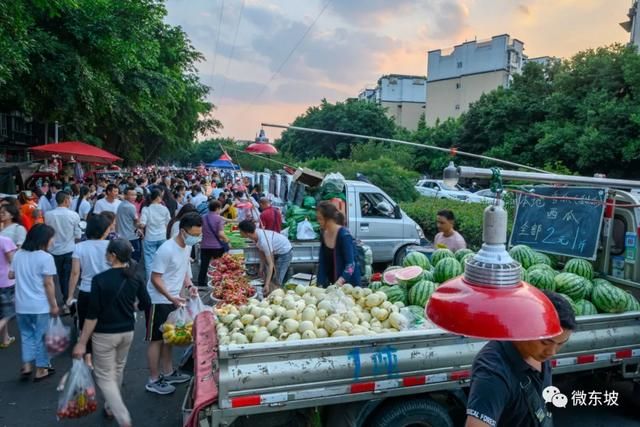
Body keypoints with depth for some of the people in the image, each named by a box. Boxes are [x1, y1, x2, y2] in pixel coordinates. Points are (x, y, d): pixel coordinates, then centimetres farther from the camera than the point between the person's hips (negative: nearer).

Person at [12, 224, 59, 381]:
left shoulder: (18, 254, 4)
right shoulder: (46, 257, -15)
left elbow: (11, 275, 14)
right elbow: (48, 284, -15)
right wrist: (54, 305, -7)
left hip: (22, 305, 5)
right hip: (40, 306, -5)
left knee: (26, 335, 21)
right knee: (41, 337, 8)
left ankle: (26, 366, 22)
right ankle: (41, 369, 18)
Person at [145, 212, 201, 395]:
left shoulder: (187, 246, 1)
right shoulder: (167, 250, -25)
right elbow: (155, 278, -21)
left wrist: (189, 285, -3)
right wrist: (171, 297, -27)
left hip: (173, 300, 8)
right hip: (159, 301, -8)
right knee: (157, 340, 3)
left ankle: (168, 373, 33)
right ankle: (153, 381, 16)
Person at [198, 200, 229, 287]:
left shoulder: (203, 218, 5)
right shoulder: (219, 218, -9)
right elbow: (220, 234, -15)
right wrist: (226, 239, 2)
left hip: (204, 246, 4)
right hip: (217, 246, -4)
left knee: (203, 267, 9)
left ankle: (201, 284, 13)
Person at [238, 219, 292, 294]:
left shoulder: (264, 241, -38)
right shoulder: (255, 233, -15)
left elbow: (270, 264, -35)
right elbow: (261, 251, 2)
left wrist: (267, 284, -36)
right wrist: (261, 266, 1)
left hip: (285, 252, -9)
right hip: (276, 251, 9)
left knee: (276, 281, -9)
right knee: (266, 273, 14)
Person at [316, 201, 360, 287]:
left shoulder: (344, 235, -19)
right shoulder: (323, 235, 1)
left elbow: (350, 264, -25)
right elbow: (322, 263, 3)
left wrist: (340, 281, -39)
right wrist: (320, 285, -6)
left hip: (349, 283, -6)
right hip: (332, 283, 6)